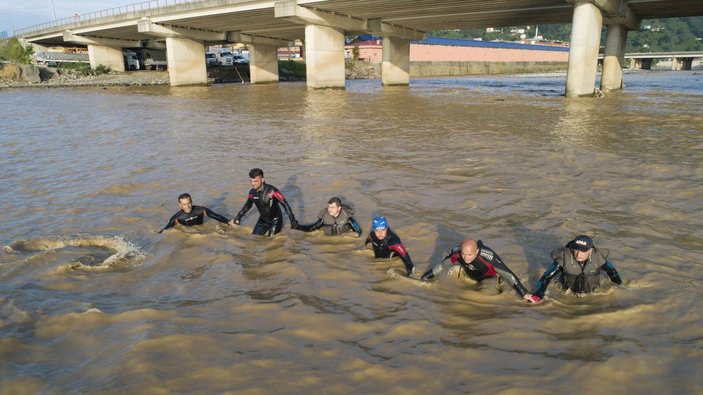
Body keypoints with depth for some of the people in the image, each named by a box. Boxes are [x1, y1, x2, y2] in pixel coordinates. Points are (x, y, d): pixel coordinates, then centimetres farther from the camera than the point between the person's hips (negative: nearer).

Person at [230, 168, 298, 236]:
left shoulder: (271, 190, -27)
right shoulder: (252, 192, -9)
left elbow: (285, 204, -23)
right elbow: (247, 206, 12)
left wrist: (293, 220, -25)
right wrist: (237, 217, 13)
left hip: (275, 220, -5)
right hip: (262, 220, 5)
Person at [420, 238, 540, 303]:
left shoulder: (488, 256, -46)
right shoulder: (456, 252, -34)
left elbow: (508, 274, -41)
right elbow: (441, 266, -17)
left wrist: (524, 294, -44)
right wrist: (422, 280, -11)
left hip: (489, 277, -4)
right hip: (470, 275, 4)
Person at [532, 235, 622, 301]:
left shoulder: (598, 257, -30)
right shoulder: (564, 258, -35)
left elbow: (612, 271, -8)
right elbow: (546, 277, -32)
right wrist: (537, 295, -40)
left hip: (592, 291, 1)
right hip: (569, 292, -1)